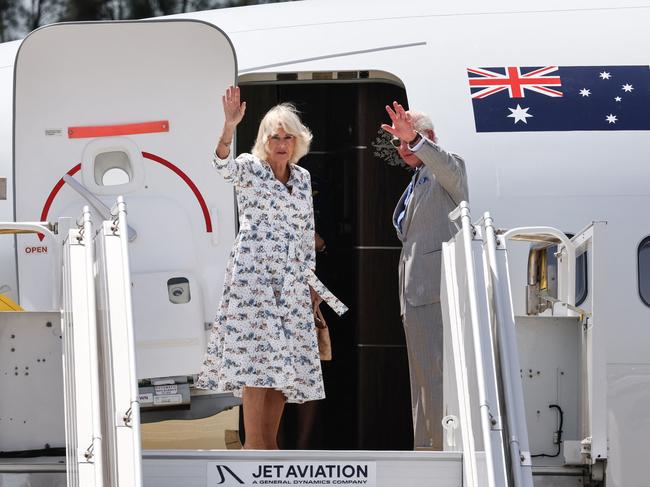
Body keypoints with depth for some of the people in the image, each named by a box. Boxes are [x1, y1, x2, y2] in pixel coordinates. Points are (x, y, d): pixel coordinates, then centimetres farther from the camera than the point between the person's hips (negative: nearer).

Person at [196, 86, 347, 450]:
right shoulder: (250, 169, -1)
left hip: (290, 281, 6)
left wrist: (311, 279, 17)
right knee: (257, 356, -14)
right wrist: (230, 125, -41)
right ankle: (253, 444, -15)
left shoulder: (303, 178, 15)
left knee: (285, 361, 2)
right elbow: (224, 166, -24)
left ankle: (269, 441, 7)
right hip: (253, 276, -6)